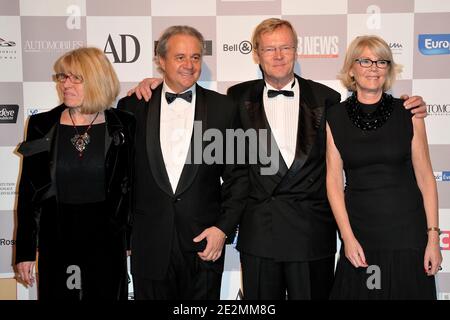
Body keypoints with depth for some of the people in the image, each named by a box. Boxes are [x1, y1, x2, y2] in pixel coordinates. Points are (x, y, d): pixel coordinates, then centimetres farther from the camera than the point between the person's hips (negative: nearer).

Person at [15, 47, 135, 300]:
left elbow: (132, 186, 3)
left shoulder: (123, 125, -3)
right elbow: (28, 191, 2)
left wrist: (131, 241, 3)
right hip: (57, 238, 1)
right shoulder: (42, 126, -1)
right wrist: (25, 251, 2)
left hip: (105, 239, -1)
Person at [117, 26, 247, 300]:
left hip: (204, 242, 0)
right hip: (149, 245, 1)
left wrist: (224, 228, -6)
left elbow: (237, 177, 3)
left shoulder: (224, 108, 1)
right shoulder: (132, 107, 2)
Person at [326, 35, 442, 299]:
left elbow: (425, 176, -1)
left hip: (407, 230, 0)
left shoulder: (408, 113, -1)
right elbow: (334, 180, -1)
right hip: (359, 231, 0)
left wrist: (433, 237, -5)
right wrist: (348, 237, -7)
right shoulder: (335, 118, 0)